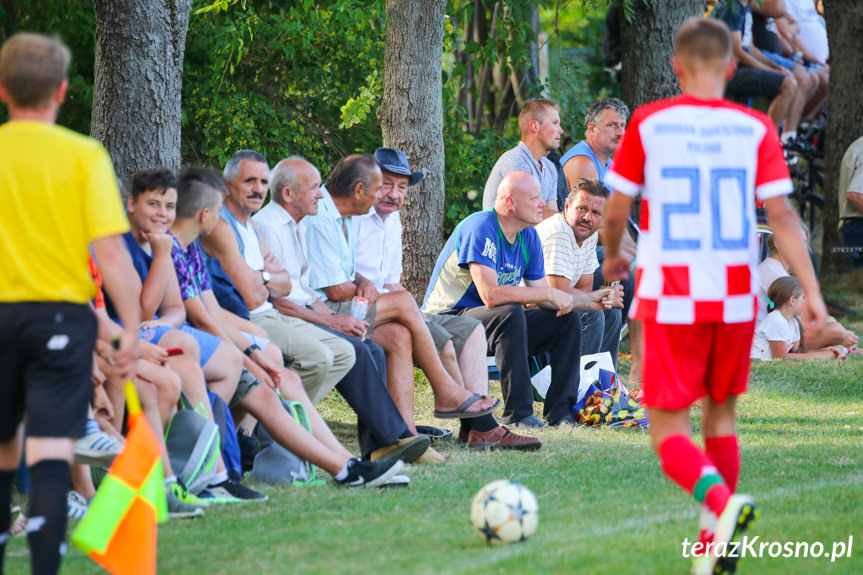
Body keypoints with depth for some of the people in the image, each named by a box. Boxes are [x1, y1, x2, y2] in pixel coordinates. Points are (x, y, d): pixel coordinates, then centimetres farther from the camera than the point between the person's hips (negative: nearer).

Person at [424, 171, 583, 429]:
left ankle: (559, 411, -8)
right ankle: (517, 413, -34)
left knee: (567, 321, -3)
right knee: (511, 313, -35)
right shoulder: (481, 228, -22)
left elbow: (540, 299, 6)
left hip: (499, 322, 9)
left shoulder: (529, 236, 6)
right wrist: (550, 294, -26)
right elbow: (491, 295, -32)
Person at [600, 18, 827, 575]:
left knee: (669, 432, 1)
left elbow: (616, 209, 4)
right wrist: (812, 290, -7)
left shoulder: (648, 123, -3)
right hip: (736, 298, 2)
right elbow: (780, 212, -7)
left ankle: (724, 503, -28)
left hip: (670, 298, -2)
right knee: (720, 416, 21)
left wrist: (613, 256, 24)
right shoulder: (755, 128, 0)